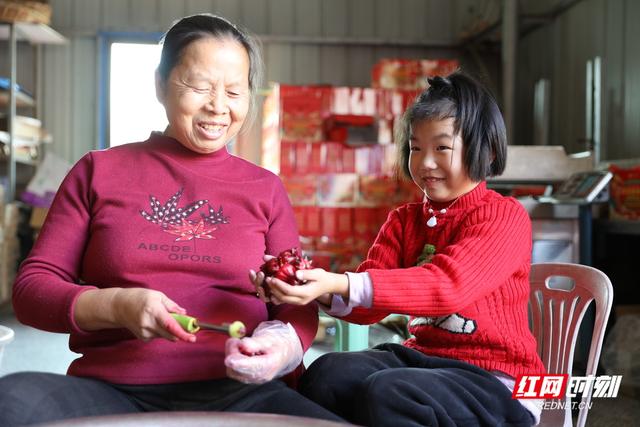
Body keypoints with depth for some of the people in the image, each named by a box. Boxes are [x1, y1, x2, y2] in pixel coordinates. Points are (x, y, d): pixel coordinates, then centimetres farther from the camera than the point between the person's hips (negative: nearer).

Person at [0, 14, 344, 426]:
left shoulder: (265, 189, 16)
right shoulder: (99, 171, 13)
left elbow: (298, 304, 13)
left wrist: (285, 344, -12)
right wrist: (116, 306, -12)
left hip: (239, 391, 0)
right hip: (115, 390, 1)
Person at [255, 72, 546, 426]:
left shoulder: (504, 217, -9)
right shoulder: (403, 220, 12)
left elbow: (446, 286, -26)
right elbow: (369, 304, 0)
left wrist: (341, 285, -35)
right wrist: (325, 291, -23)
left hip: (495, 380, -5)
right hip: (422, 356, 5)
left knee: (385, 393, -31)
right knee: (327, 374, -21)